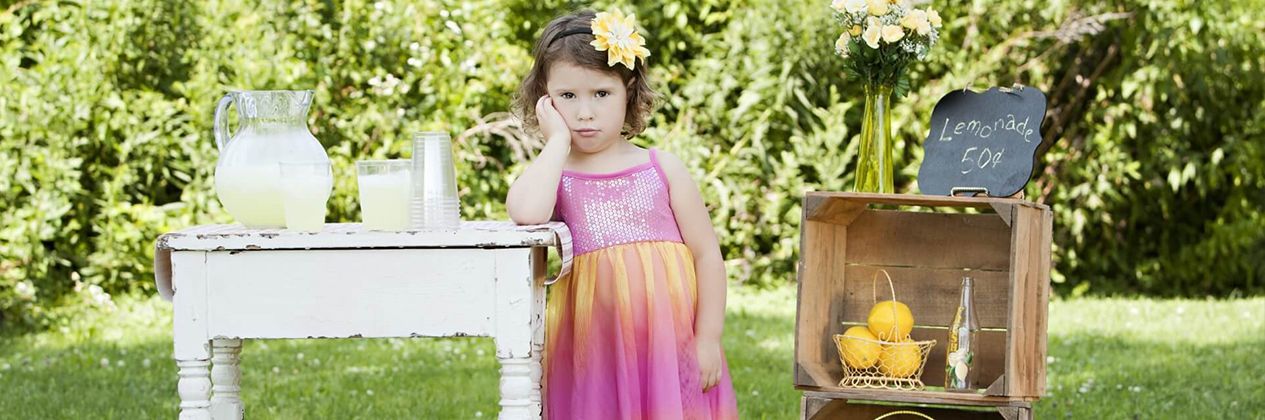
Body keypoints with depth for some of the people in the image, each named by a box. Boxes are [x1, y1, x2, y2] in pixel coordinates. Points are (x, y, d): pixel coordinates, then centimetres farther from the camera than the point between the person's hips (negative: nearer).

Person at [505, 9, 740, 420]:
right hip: (594, 349, 0)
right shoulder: (553, 175, 3)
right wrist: (558, 141, -10)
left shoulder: (663, 169, 5)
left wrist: (709, 339, -4)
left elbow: (707, 253, 4)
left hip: (669, 342, 0)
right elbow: (526, 212, -22)